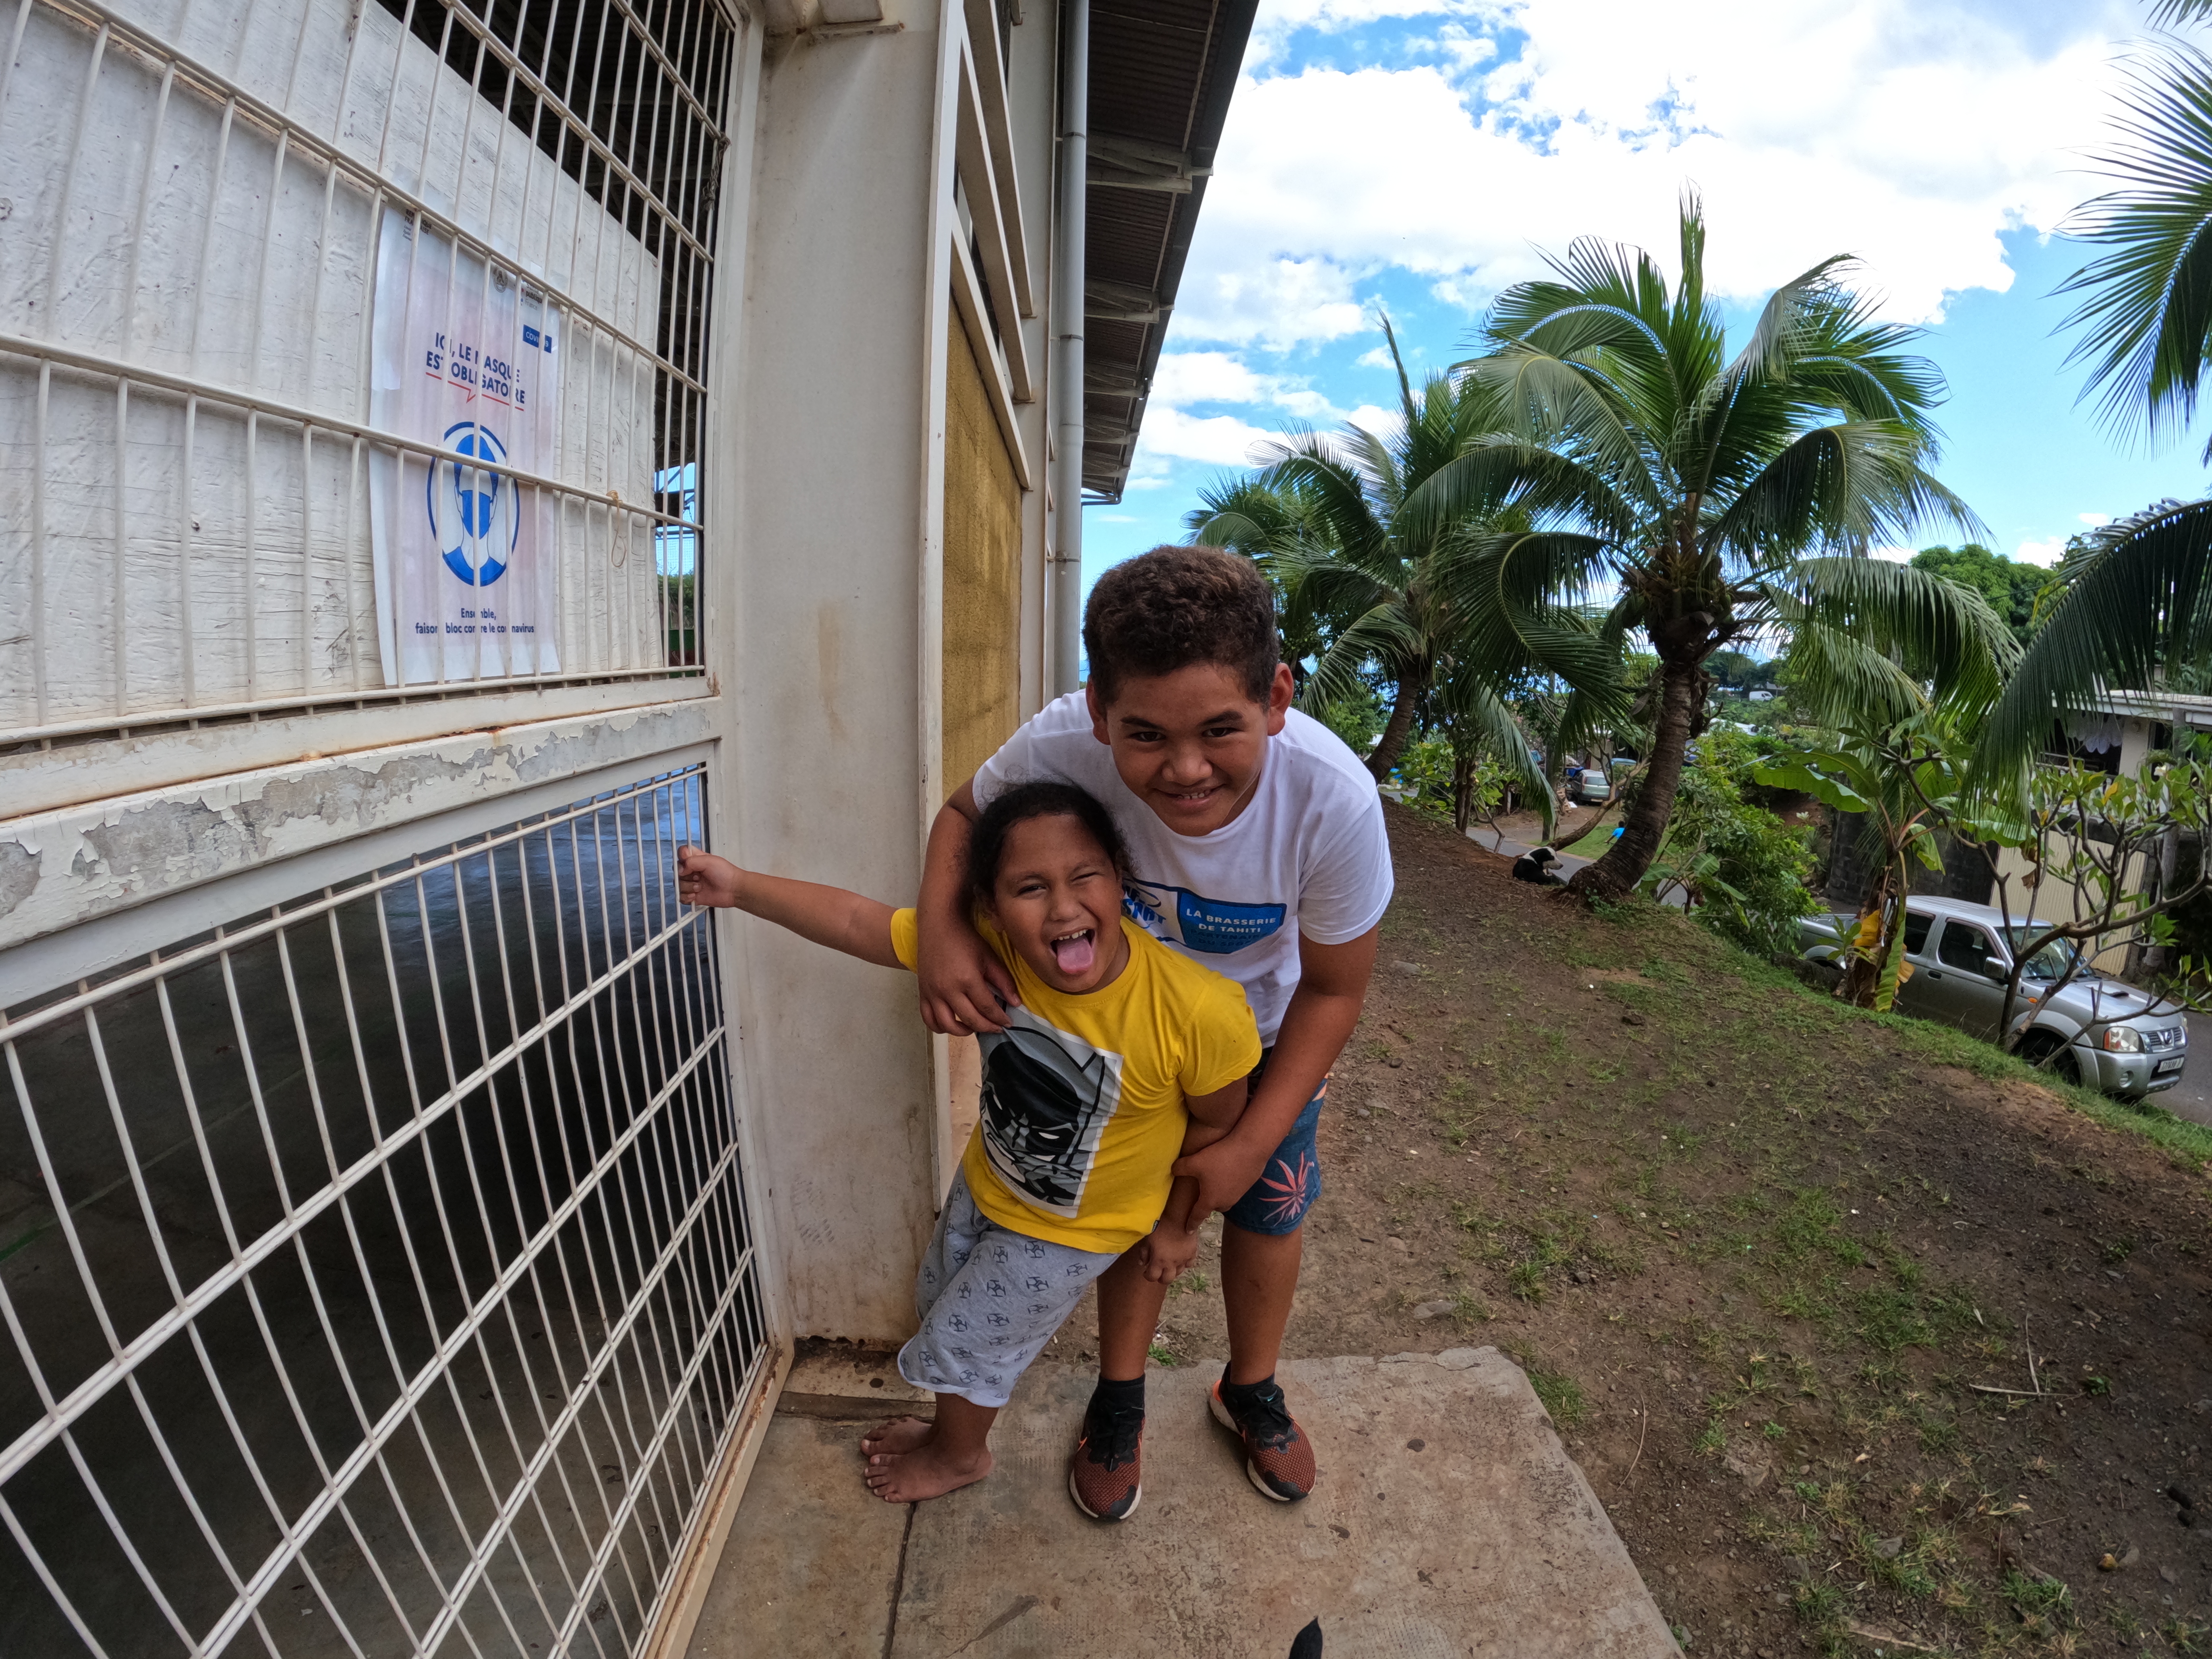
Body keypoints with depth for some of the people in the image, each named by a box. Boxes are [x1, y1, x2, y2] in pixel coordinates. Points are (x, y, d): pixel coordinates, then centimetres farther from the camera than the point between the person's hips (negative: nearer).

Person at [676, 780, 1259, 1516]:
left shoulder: (1199, 1011, -38)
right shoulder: (987, 948, -29)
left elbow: (1217, 1122, -20)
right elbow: (855, 921, -19)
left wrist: (1179, 1223, -7)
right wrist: (740, 886, -23)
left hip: (1070, 1227, -5)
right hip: (986, 1179, 5)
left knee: (962, 1344, 15)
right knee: (940, 1302, 29)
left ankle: (959, 1454, 52)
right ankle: (960, 1421, 64)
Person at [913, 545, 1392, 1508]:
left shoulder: (1333, 798, -38)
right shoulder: (1065, 744, -38)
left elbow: (1333, 989, -20)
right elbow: (966, 814, -14)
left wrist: (1251, 1144, -18)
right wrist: (941, 928, -35)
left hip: (1266, 1029, 1)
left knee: (1269, 1208, 15)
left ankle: (1250, 1390, 46)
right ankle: (1120, 1393, 43)